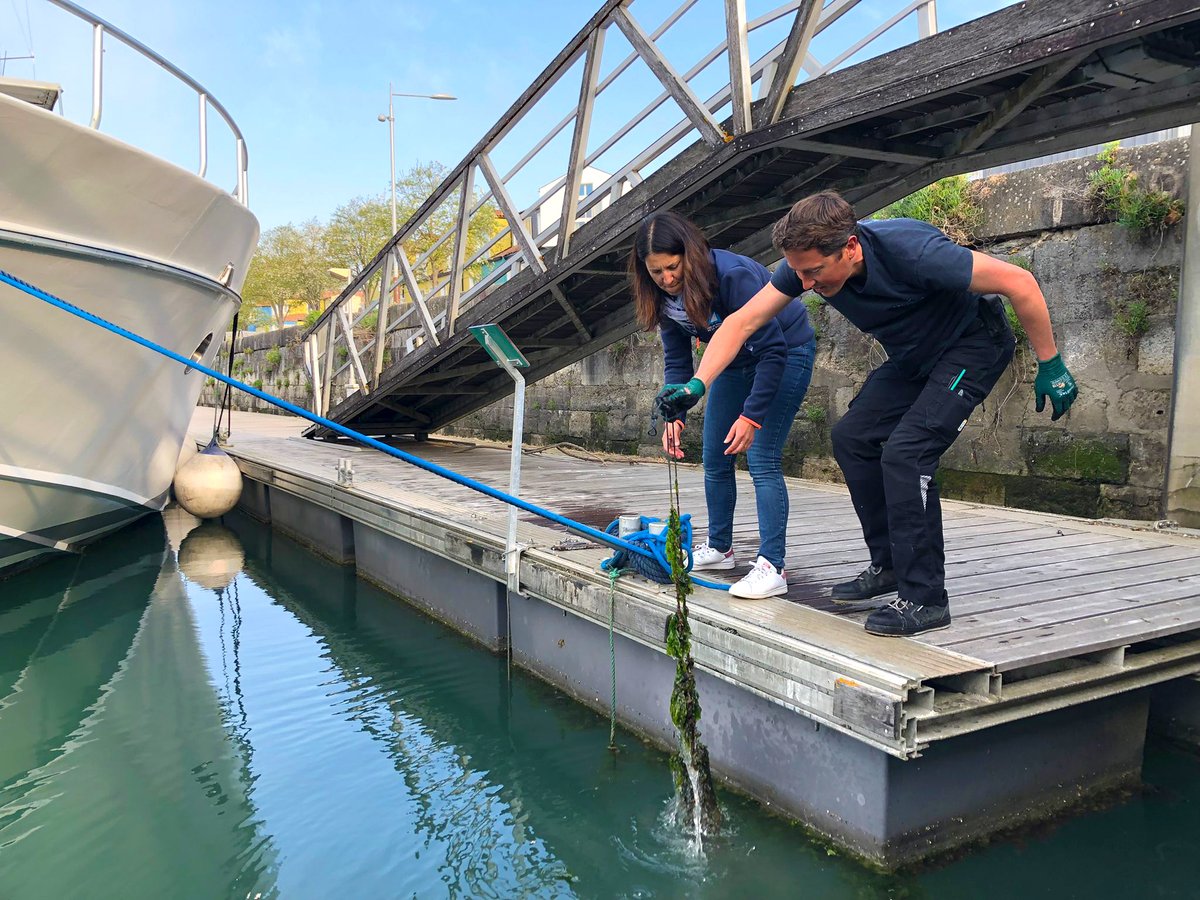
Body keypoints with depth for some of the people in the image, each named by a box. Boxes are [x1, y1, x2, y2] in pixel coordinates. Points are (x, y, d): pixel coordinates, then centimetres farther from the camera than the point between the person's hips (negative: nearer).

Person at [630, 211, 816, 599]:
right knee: (714, 460, 9)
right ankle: (719, 548, 25)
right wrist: (673, 414, -18)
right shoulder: (667, 295, -13)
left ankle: (771, 567, -16)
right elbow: (677, 361, -5)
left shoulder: (733, 275, -34)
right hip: (736, 362, 8)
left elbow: (772, 349, -31)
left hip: (788, 352, -7)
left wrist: (752, 415, -32)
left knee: (762, 460, -18)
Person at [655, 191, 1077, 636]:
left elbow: (1019, 282, -28)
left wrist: (1050, 367, -21)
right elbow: (743, 322, -14)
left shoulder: (911, 251, -36)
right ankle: (889, 565, 15)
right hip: (914, 357, 8)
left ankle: (925, 599, -12)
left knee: (905, 451, -22)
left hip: (974, 345, -8)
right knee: (852, 437, 2)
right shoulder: (806, 262, -18)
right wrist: (697, 384, -27)